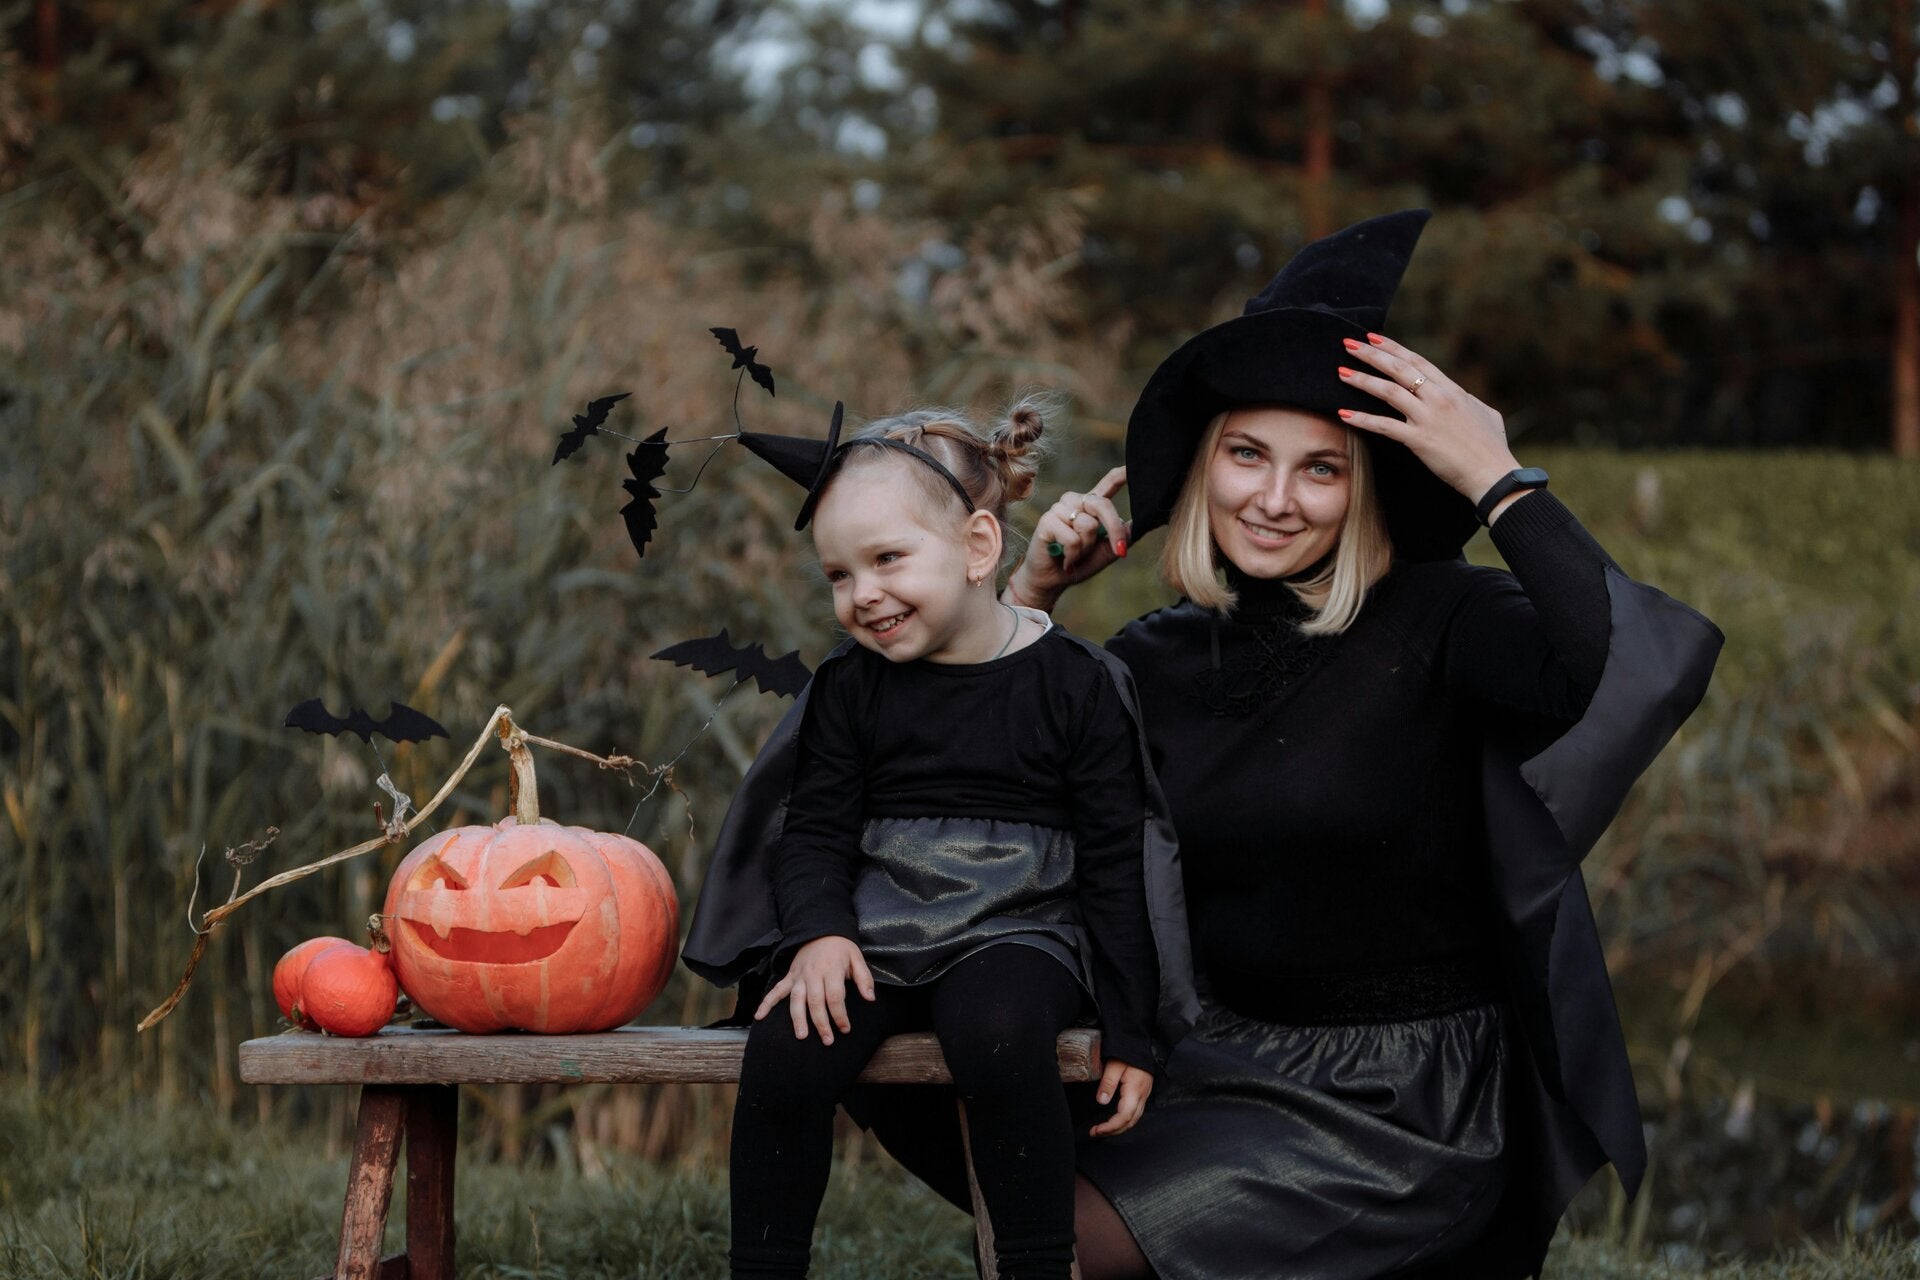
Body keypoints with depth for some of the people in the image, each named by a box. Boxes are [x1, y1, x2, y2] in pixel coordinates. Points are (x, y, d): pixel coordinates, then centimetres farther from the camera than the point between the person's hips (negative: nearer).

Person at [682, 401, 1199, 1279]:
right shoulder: (850, 686, 8)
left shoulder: (1074, 684, -2)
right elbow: (815, 828, 8)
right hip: (872, 932, 3)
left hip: (1016, 930, -3)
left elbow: (1117, 860, 0)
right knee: (784, 1054, -26)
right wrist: (817, 932, -14)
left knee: (997, 1035, -36)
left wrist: (1131, 1032, -2)